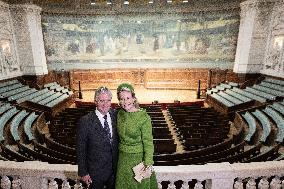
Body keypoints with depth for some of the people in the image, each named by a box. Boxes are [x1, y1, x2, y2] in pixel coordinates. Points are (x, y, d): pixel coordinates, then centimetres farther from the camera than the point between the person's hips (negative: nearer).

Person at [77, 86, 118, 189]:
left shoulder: (115, 115, -6)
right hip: (95, 172, -3)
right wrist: (83, 172, -8)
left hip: (115, 169, 4)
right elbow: (81, 150, -11)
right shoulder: (85, 121, -18)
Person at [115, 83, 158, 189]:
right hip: (123, 158, 5)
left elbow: (148, 142, -15)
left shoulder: (144, 117, -19)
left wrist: (148, 162, -14)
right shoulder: (119, 114, -4)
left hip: (139, 157, -4)